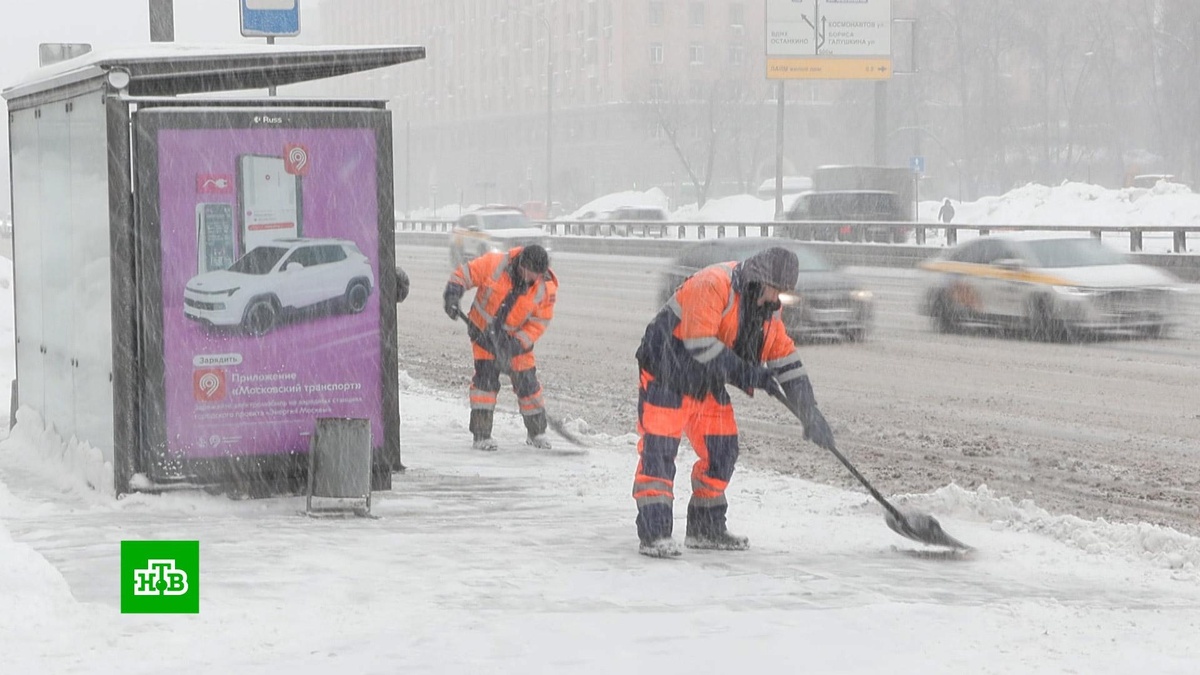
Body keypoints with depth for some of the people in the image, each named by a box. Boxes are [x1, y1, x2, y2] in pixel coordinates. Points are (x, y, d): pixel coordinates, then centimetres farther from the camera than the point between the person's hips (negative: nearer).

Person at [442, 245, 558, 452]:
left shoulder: (546, 290, -17)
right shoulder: (494, 264, -23)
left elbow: (538, 324, -12)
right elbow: (464, 273, -14)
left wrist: (518, 344, -23)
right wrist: (452, 294, -30)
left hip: (516, 338, 2)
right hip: (483, 332, -2)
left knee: (526, 382, 3)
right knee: (485, 378, -13)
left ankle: (537, 432, 23)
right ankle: (481, 436, -8)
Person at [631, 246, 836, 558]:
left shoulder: (766, 309, 4)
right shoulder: (712, 285, -24)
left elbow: (785, 359, 8)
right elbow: (700, 345, -30)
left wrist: (810, 413, 3)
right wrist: (750, 374, -27)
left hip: (708, 384, 9)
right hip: (666, 376, -9)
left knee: (722, 452, 9)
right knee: (659, 449, -14)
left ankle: (706, 529, 22)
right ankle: (653, 534, -15)